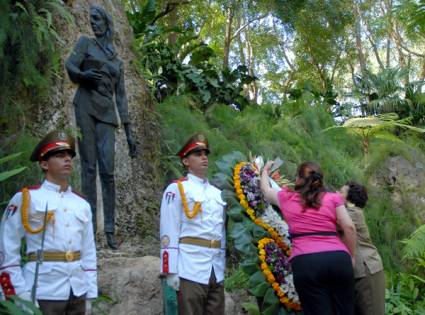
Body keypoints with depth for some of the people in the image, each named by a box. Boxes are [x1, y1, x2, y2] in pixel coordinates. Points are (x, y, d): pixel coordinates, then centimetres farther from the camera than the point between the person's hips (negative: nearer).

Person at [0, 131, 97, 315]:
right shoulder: (25, 199, -3)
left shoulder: (82, 204, 10)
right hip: (43, 291, -5)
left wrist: (90, 293, 8)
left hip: (78, 291, 5)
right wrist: (21, 293, -10)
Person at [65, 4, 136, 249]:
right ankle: (90, 227, -6)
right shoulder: (86, 43, 15)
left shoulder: (118, 62, 23)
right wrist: (83, 75, -23)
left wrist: (129, 132, 11)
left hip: (106, 113, 2)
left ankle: (110, 230, -3)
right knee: (89, 167, -7)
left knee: (108, 172, -5)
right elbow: (70, 67, 0)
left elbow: (121, 97, 18)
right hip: (86, 107, -2)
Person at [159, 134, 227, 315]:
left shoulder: (217, 193, 18)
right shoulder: (176, 189, 0)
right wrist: (171, 271, -13)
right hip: (190, 269, -6)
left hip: (217, 271, 6)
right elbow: (169, 232, -7)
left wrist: (223, 268, 16)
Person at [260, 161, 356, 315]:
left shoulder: (286, 198, 18)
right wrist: (350, 255, 18)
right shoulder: (333, 197, 14)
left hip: (305, 262, -1)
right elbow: (349, 227, 6)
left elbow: (266, 190, 38)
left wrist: (265, 170, 56)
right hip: (338, 258, 1)